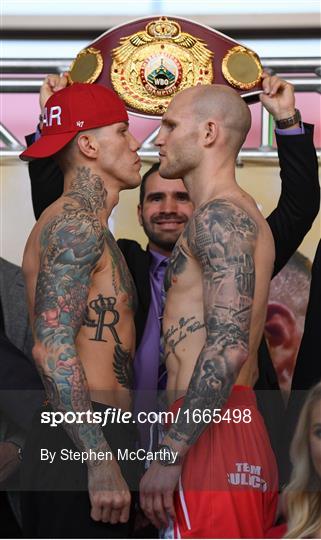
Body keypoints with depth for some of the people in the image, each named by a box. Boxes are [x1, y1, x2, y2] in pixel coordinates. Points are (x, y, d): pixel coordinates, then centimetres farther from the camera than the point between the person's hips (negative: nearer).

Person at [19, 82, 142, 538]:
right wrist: (101, 460, -23)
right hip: (83, 447, -10)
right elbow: (52, 348, -20)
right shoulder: (79, 224, -10)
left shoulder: (76, 221, 22)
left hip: (82, 442, 10)